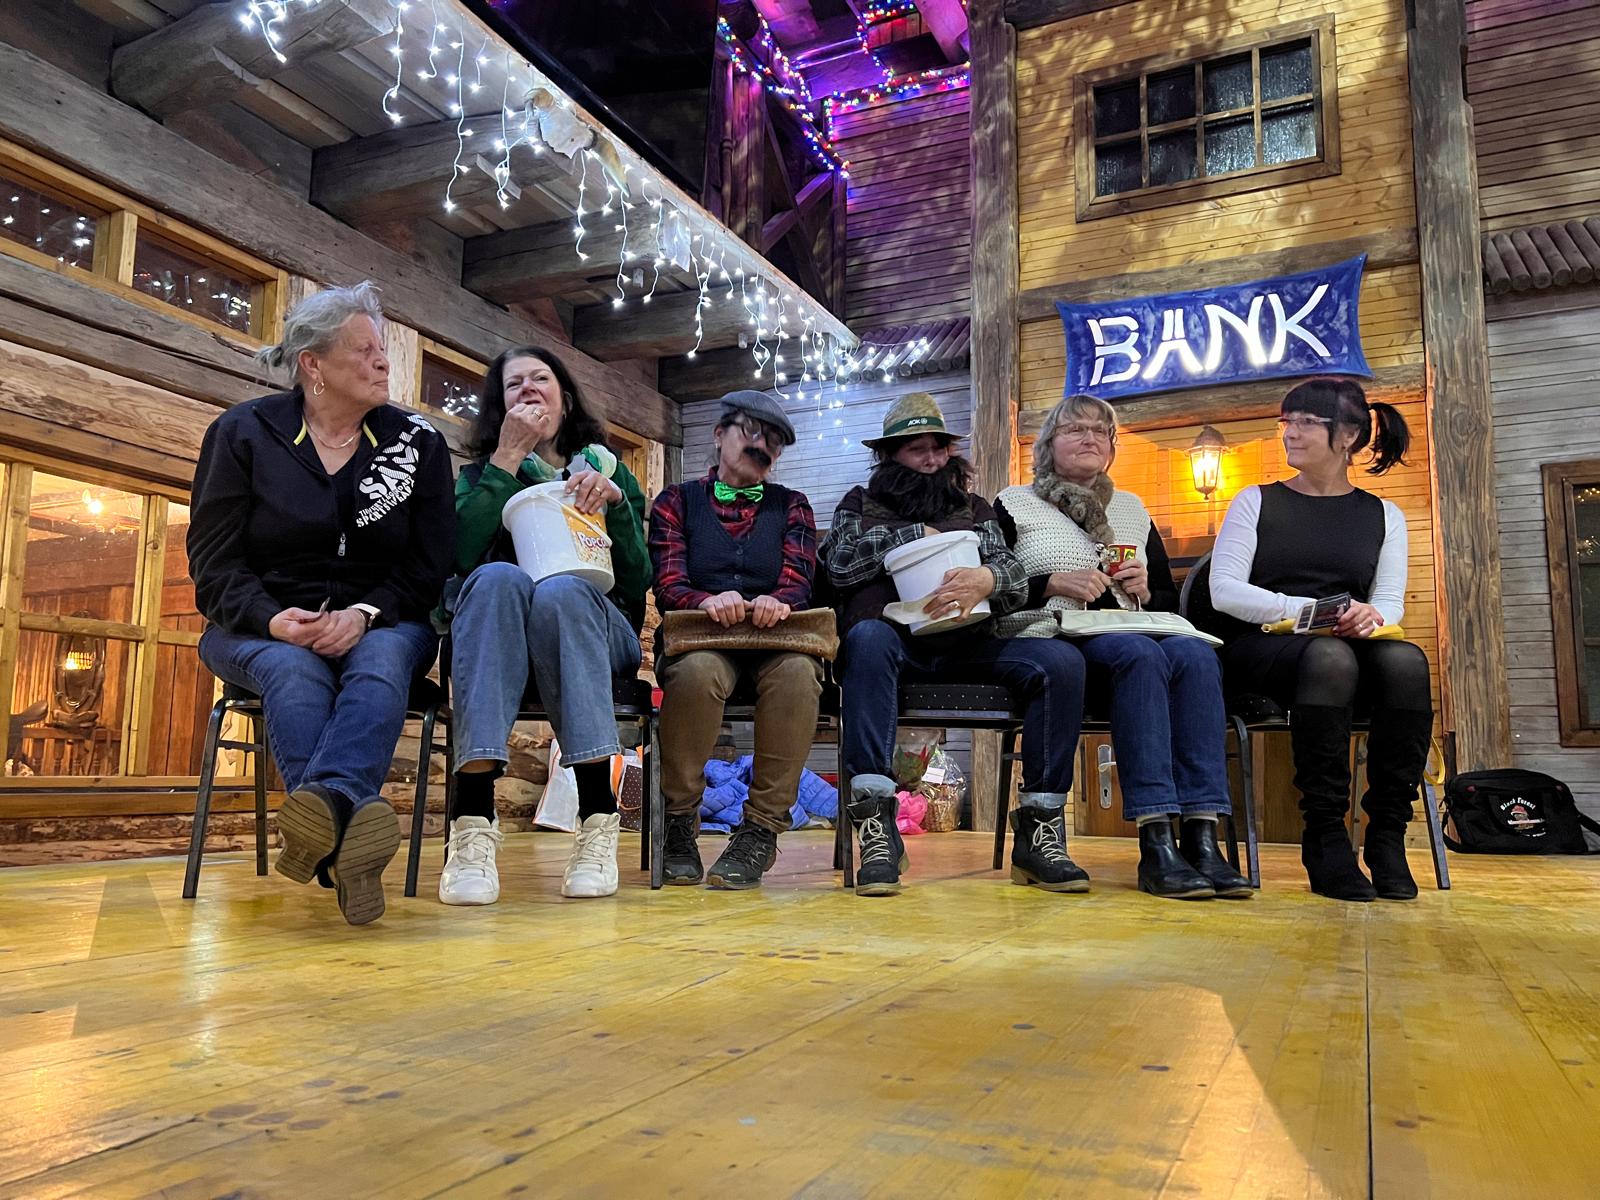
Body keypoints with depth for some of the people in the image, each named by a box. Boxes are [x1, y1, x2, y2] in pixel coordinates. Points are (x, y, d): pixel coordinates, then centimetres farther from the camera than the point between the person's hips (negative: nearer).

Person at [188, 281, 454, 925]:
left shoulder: (417, 441, 7)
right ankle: (343, 835, -57)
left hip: (379, 623, 1)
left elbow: (428, 564, 1)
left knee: (381, 662, -35)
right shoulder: (243, 432, 5)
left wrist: (363, 615, -19)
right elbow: (214, 560, 0)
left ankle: (324, 801, -61)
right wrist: (273, 620, -21)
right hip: (263, 625, 0)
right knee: (294, 672, -35)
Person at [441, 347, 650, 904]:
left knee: (560, 589, -35)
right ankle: (474, 821, -45)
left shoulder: (608, 469, 18)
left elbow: (638, 584, 5)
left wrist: (616, 503, -9)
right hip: (499, 636, 0)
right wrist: (507, 458, -6)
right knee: (498, 578, -35)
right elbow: (459, 555, -7)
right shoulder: (481, 472, 17)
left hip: (596, 632, 0)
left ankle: (597, 816, -39)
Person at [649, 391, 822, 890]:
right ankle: (678, 823, -17)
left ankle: (761, 829, -24)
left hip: (774, 642, 1)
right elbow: (667, 585, 0)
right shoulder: (678, 501, 15)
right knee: (697, 671, -37)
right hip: (701, 641, -1)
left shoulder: (791, 506, 20)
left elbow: (797, 581, 3)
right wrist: (709, 601, -23)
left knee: (798, 670, -35)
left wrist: (777, 601, -22)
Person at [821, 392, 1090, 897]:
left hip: (965, 646, 3)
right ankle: (876, 829, -41)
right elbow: (840, 563, -1)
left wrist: (986, 580, -18)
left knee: (1061, 661, -22)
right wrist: (916, 533, 1)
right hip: (893, 643, -2)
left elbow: (1015, 577, 7)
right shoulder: (861, 504, 20)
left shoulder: (975, 510, 24)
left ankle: (1039, 831, -19)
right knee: (868, 636, -38)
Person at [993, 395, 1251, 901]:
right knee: (1141, 654, -35)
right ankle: (1156, 845, -39)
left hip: (1134, 634, 5)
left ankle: (1202, 836, -36)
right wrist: (1055, 583, -12)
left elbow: (1169, 600, 24)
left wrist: (1144, 591, 2)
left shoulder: (1132, 509, 26)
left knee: (1195, 653, -29)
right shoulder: (1015, 504, 13)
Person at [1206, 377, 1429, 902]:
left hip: (1352, 647, 3)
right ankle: (1325, 835, -30)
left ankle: (1388, 833, -24)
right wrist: (1309, 611, -16)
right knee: (1330, 657, -38)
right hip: (1261, 647, -2)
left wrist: (1372, 615, -20)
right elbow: (1225, 590, -2)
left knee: (1407, 660, -33)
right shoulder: (1255, 502, 11)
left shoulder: (1385, 517, 18)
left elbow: (1390, 602, 6)